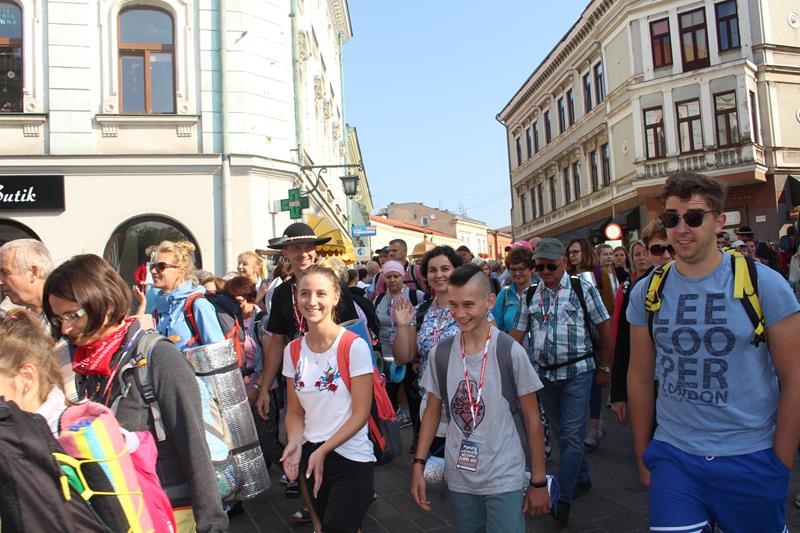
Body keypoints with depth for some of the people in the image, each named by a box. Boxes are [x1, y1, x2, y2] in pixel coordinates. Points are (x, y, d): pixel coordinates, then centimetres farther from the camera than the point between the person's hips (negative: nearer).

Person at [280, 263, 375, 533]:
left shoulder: (355, 346, -14)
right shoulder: (293, 350, 2)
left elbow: (361, 412, -13)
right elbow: (295, 411, 6)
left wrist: (323, 451, -16)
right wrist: (295, 443, -12)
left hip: (350, 458, -5)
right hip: (310, 457, 5)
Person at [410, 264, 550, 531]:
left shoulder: (511, 352, -13)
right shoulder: (440, 354, -3)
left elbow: (532, 419, -6)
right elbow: (433, 412, 8)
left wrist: (538, 482, -3)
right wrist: (418, 464, 1)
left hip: (504, 480, -3)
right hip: (458, 479, 3)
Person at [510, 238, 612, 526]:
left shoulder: (582, 288, -4)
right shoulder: (531, 295, 6)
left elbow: (605, 327, -1)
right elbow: (518, 333, 7)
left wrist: (604, 368, 1)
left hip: (577, 372, -4)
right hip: (545, 373, 4)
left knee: (571, 436, -4)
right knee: (562, 433, 16)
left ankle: (562, 499, 3)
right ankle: (582, 479, 36)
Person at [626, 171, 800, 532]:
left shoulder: (764, 283, -8)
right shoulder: (646, 292, -1)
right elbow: (640, 379, 5)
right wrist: (643, 456, 9)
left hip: (751, 460, -1)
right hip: (672, 458, 1)